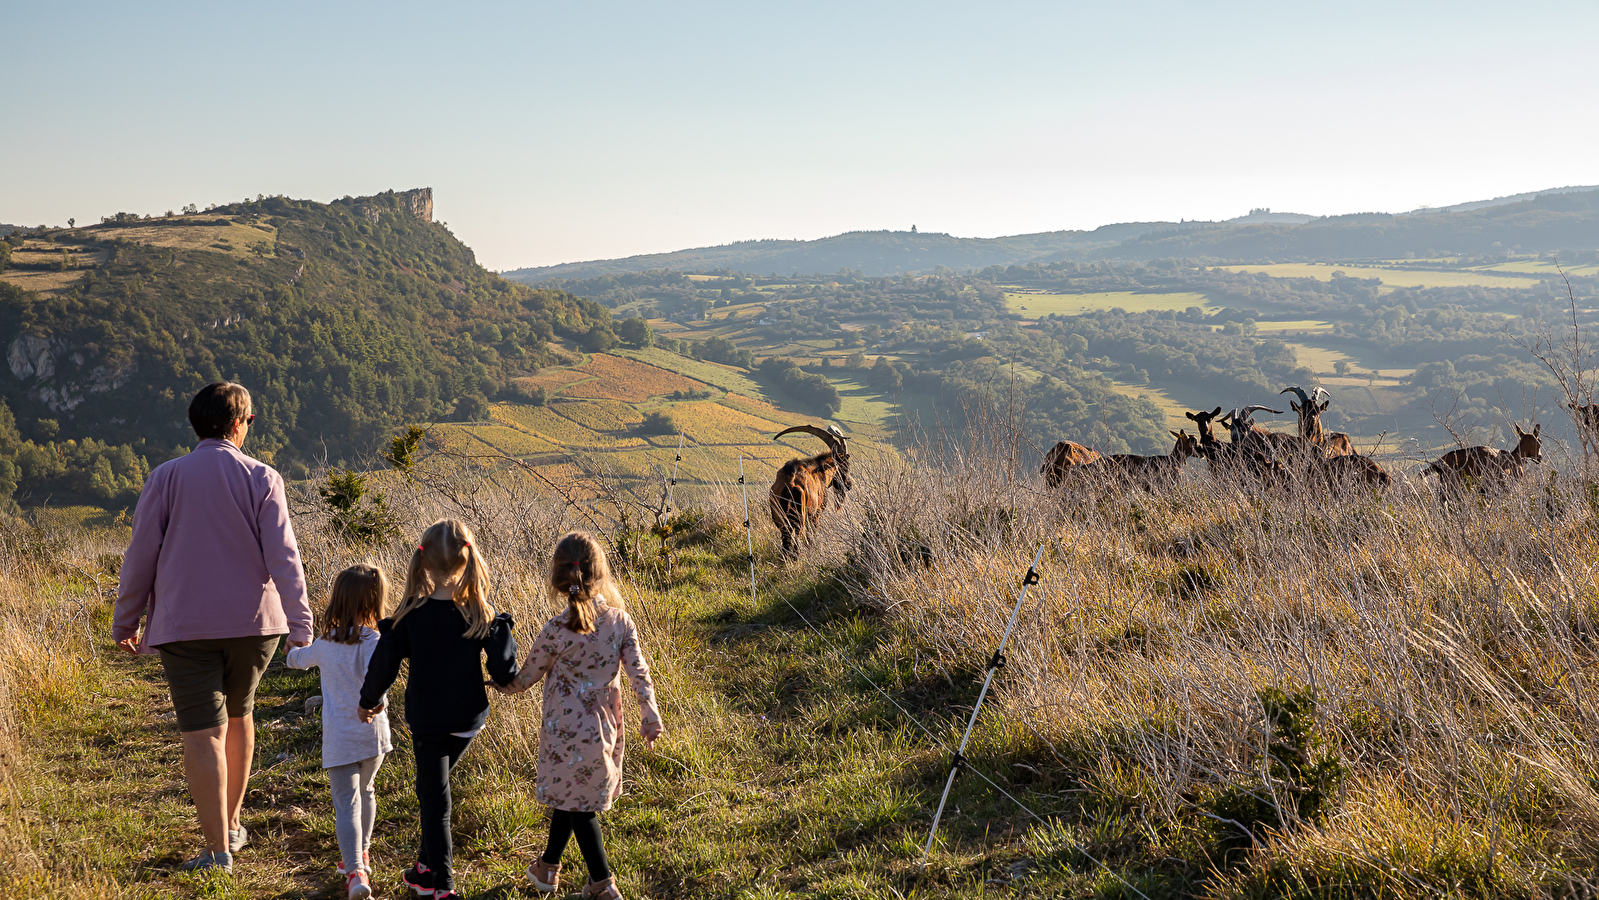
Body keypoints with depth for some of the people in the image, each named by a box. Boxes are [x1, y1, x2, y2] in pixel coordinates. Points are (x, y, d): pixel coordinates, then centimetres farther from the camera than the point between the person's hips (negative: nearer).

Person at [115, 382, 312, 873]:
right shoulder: (261, 478, -2)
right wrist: (300, 627, -5)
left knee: (203, 733, -2)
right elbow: (283, 558, -7)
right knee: (238, 714, 22)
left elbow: (141, 555, 0)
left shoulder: (167, 477, -2)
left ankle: (218, 851, -4)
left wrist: (125, 621, 11)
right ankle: (232, 825, 31)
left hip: (186, 625, -2)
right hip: (252, 620, 2)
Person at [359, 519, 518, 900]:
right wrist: (501, 631, 7)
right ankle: (427, 867, 31)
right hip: (468, 719, 2)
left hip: (427, 722, -2)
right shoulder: (482, 616, -11)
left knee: (435, 800, 7)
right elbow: (505, 675, -11)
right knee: (434, 789, 22)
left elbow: (384, 667, -10)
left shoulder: (410, 615, -15)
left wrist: (368, 702, 8)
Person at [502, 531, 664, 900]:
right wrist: (650, 716, -2)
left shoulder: (556, 631, -21)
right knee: (570, 794, 22)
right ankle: (549, 865, 38)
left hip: (567, 730, -4)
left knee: (578, 804, 10)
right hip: (604, 724, 5)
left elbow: (525, 678, -7)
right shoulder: (620, 621, -11)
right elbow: (638, 671, -9)